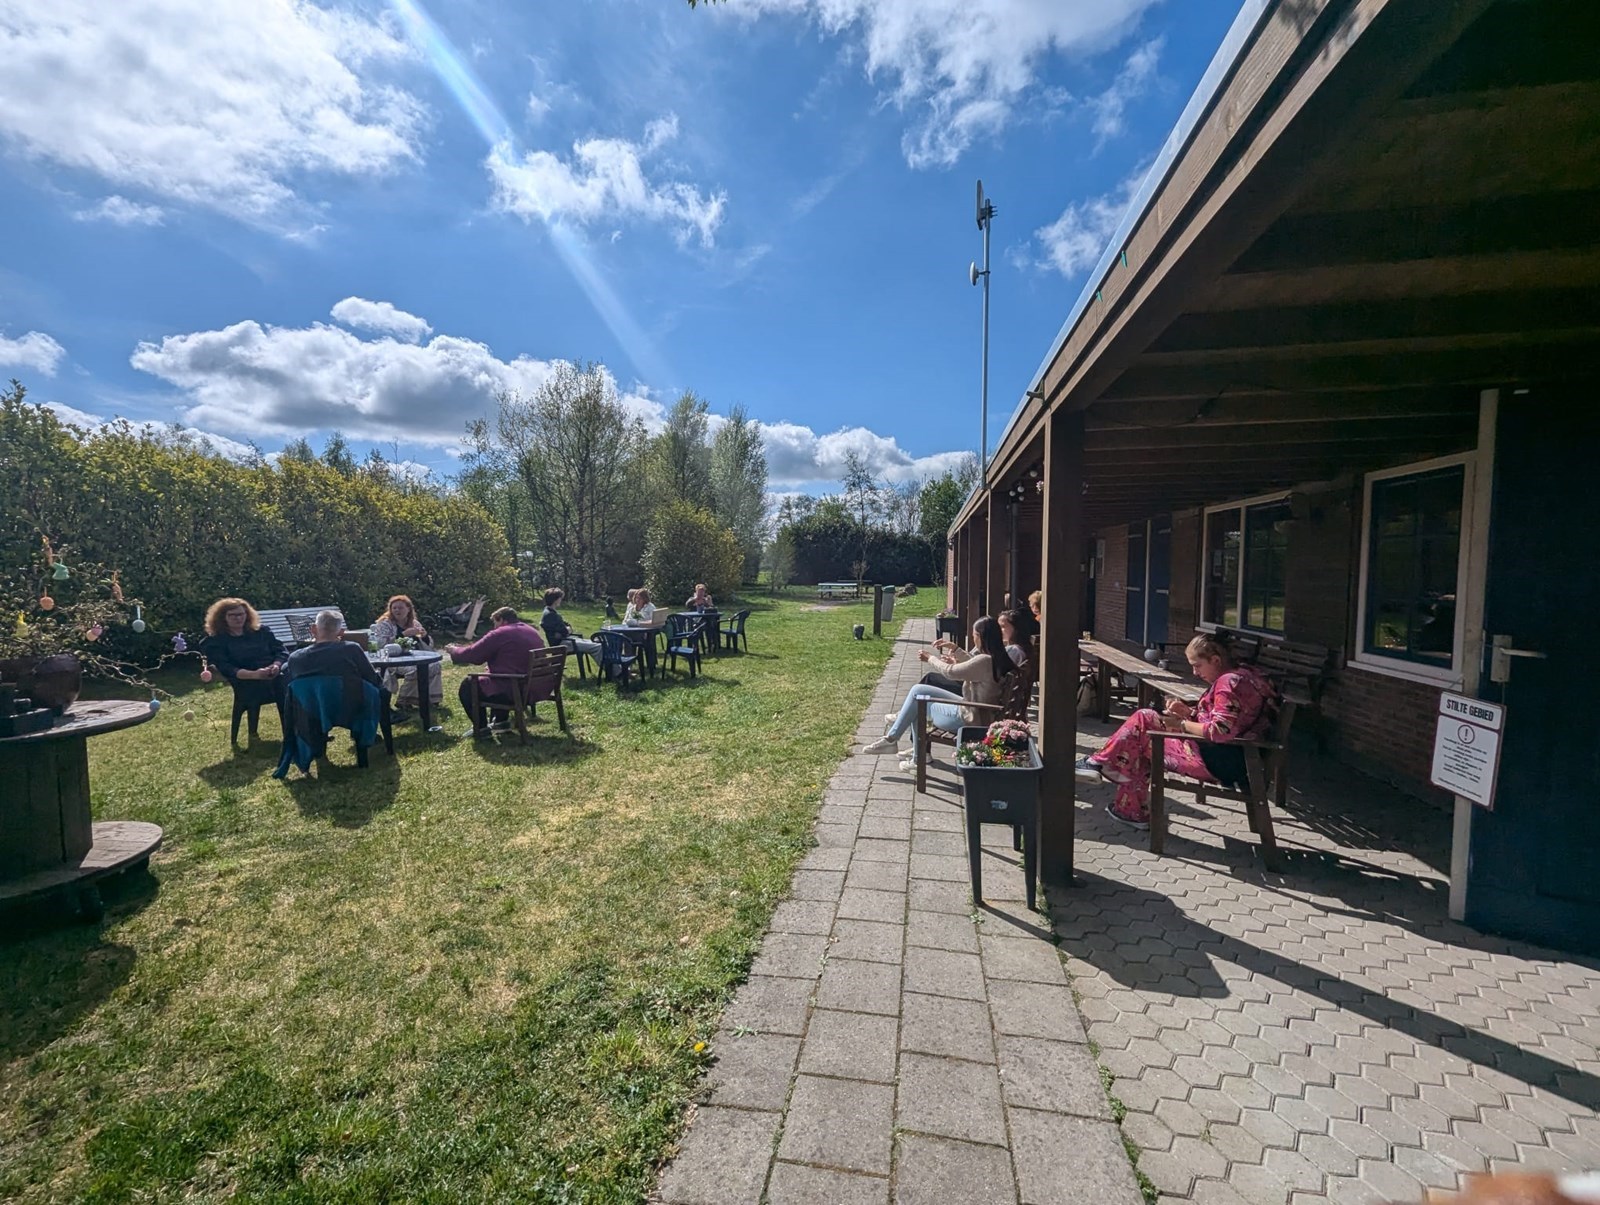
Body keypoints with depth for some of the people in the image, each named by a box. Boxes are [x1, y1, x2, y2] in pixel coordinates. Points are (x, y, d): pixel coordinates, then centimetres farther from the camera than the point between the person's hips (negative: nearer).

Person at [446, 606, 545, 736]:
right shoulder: (534, 632, 13)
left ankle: (481, 728, 15)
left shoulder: (499, 634, -11)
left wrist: (454, 650, 16)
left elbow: (472, 655, -4)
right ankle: (501, 720, 33)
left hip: (512, 693, -8)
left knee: (467, 685, 13)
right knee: (489, 678, 34)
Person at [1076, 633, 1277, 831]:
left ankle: (1100, 763, 6)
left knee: (1143, 720, -7)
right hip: (1223, 757, 11)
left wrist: (1182, 724, -13)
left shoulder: (1229, 682, -18)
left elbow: (1220, 731, -26)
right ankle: (1132, 811, 15)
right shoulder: (1239, 676, 14)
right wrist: (1188, 712, 3)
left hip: (1216, 762, -11)